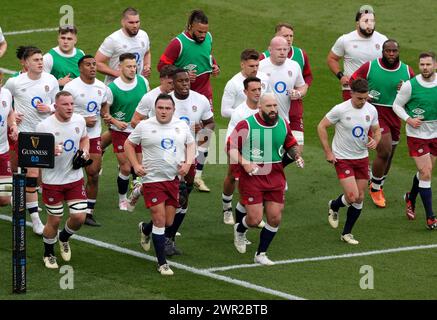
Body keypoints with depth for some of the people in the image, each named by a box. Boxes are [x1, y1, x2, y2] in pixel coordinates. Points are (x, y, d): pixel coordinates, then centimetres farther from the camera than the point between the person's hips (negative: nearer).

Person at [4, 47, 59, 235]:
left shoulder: (51, 80, -1)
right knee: (32, 174, -9)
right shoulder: (15, 82, -9)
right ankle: (35, 220, -3)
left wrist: (49, 109, -12)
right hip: (25, 133, -4)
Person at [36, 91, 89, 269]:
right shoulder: (44, 126, -18)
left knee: (79, 217, 1)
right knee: (54, 220, 5)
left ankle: (64, 238, 34)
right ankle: (48, 254, 30)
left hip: (75, 178, 4)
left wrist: (85, 151, -2)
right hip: (52, 180, -4)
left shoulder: (79, 120, -2)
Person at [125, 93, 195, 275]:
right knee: (160, 220, -9)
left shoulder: (181, 125, 7)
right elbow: (128, 144, 8)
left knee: (169, 222, 8)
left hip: (175, 179, 4)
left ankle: (146, 229, 43)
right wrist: (135, 165, -4)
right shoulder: (144, 126, -3)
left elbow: (191, 144, 18)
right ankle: (162, 264, 0)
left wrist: (188, 163, 0)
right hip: (153, 179, -4)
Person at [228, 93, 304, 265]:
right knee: (255, 219, -7)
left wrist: (297, 155, 0)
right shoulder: (246, 125, -12)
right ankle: (239, 230, 30)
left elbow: (291, 144, 20)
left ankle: (261, 254, 20)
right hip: (252, 176, -5)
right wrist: (244, 162, -21)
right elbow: (231, 147, -7)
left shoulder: (283, 124, 4)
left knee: (275, 218, 2)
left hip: (276, 177, 5)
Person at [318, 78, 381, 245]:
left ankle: (347, 233, 23)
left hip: (362, 158, 5)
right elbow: (321, 127, -8)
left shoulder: (371, 110, -3)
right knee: (352, 196, -15)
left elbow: (376, 130, 13)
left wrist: (375, 141, -11)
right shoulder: (340, 109, -17)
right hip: (342, 158, -5)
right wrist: (328, 152, -10)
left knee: (359, 198, 7)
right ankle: (334, 206, 20)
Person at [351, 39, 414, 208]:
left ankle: (377, 186, 36)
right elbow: (353, 82, 4)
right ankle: (375, 189, 5)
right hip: (377, 113, -4)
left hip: (395, 116, 4)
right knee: (385, 151, -15)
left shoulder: (407, 71, 0)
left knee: (389, 155, 14)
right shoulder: (370, 67, -7)